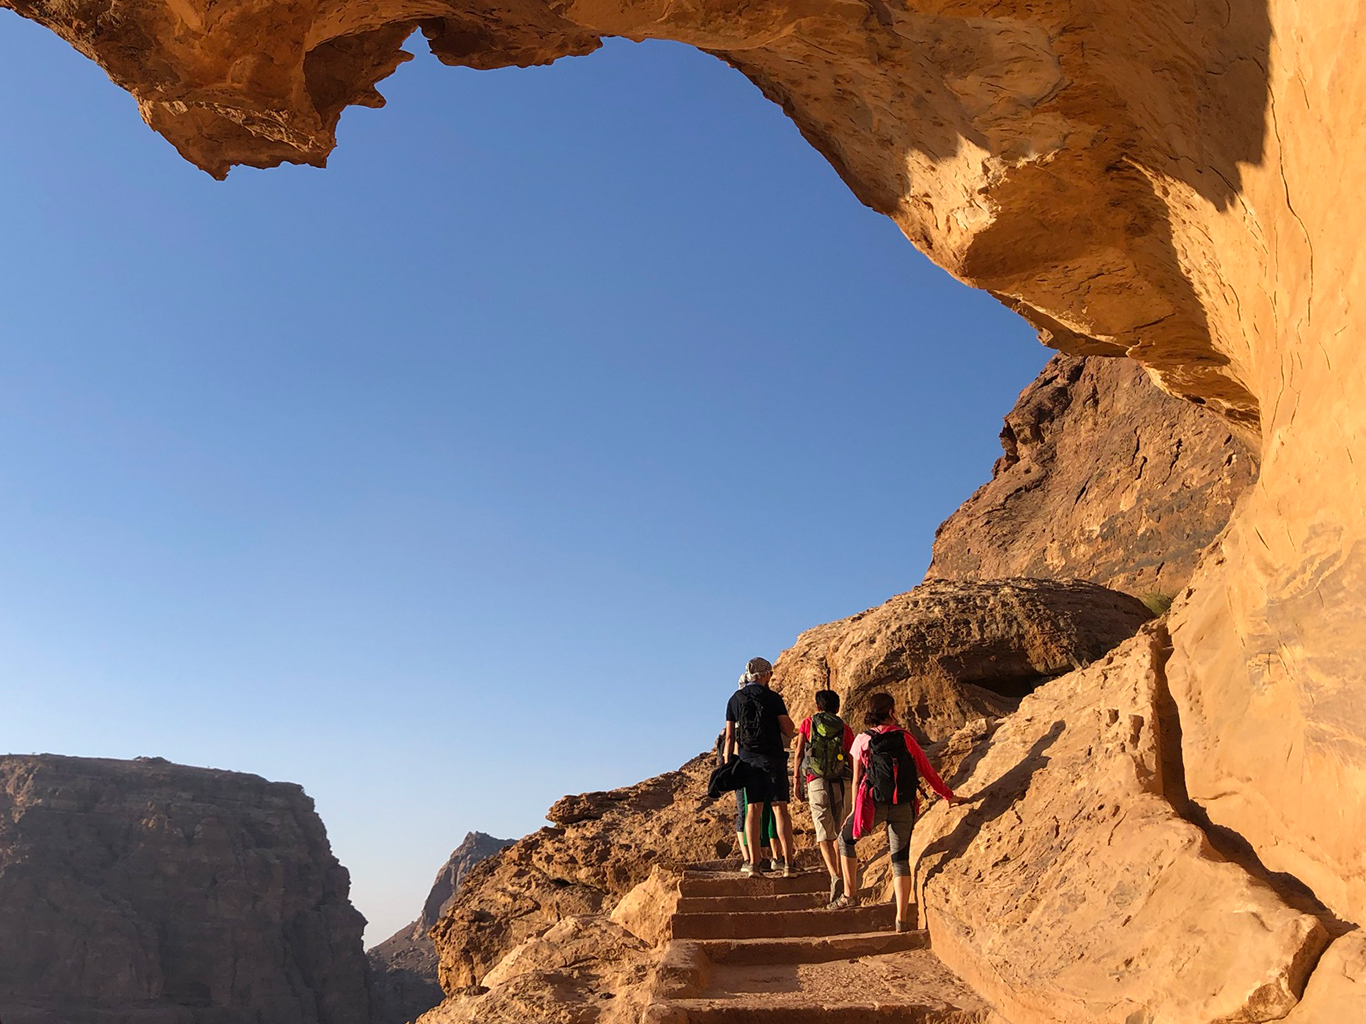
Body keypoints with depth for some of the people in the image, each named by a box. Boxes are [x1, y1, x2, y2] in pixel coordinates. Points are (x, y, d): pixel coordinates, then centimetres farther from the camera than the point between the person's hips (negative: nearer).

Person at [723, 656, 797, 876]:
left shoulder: (735, 699, 5)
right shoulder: (773, 698, -3)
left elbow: (730, 737, 4)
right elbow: (789, 731, -4)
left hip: (748, 759, 2)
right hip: (773, 758, -2)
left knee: (753, 809, 4)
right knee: (780, 809, 0)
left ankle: (753, 862, 0)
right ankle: (788, 862, -2)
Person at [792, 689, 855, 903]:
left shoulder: (807, 723, 12)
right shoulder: (845, 730, 12)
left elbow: (799, 753, 5)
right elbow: (852, 761, 9)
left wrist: (796, 779, 8)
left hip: (816, 781, -2)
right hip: (841, 783, 2)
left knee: (824, 835, -5)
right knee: (839, 832, 15)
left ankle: (835, 877, -23)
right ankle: (839, 876, 19)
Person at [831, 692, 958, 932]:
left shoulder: (862, 740, 4)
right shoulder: (905, 738, 6)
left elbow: (857, 779, 6)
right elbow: (927, 771, 9)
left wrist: (854, 811, 14)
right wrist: (949, 796, 20)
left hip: (873, 803, -1)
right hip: (903, 807, 2)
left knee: (846, 838, 22)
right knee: (901, 859, 11)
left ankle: (850, 894, 20)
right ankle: (901, 919, 8)